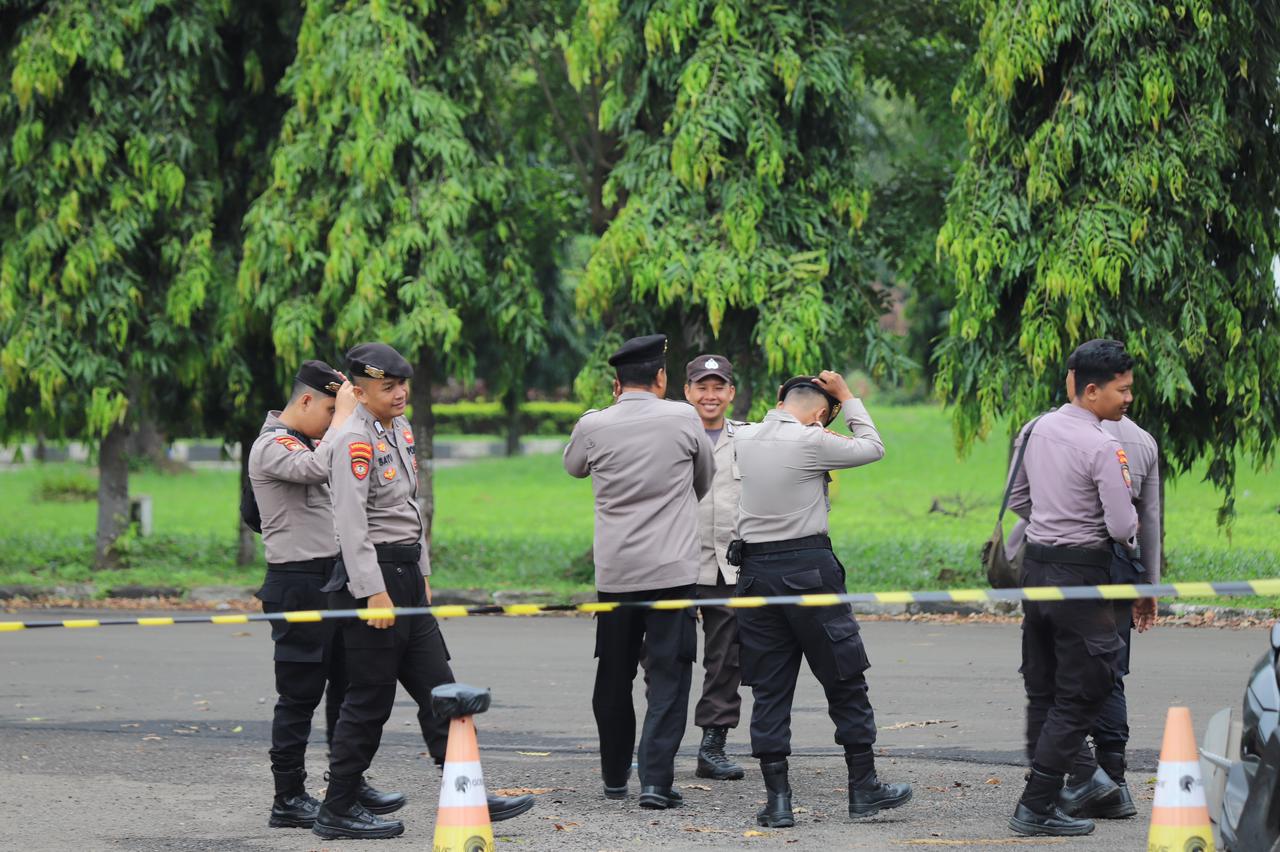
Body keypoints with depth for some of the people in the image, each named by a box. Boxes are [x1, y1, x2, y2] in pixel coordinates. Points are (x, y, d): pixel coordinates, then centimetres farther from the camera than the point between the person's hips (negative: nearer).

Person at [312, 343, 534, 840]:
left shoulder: (401, 430, 13)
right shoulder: (354, 441, -15)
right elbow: (352, 523, -21)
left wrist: (422, 572, 21)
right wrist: (373, 591, -24)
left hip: (405, 575, 9)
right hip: (371, 575, -9)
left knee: (438, 690, 8)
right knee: (369, 700, -4)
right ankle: (337, 812, 4)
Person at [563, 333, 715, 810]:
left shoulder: (593, 426, -2)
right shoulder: (683, 419, -4)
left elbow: (573, 467, 21)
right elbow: (705, 481, 13)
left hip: (614, 571, 2)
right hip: (672, 569, -2)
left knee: (614, 677, 15)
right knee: (668, 677, -1)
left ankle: (614, 779, 24)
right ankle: (655, 781, -12)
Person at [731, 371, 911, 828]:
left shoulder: (743, 440, 6)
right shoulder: (810, 442, -12)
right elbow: (872, 448, 2)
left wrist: (785, 403, 26)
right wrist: (846, 396, 9)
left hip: (755, 569, 5)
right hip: (809, 567, -5)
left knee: (769, 688, 7)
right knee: (845, 679, 7)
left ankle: (777, 798, 3)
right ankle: (863, 787, 12)